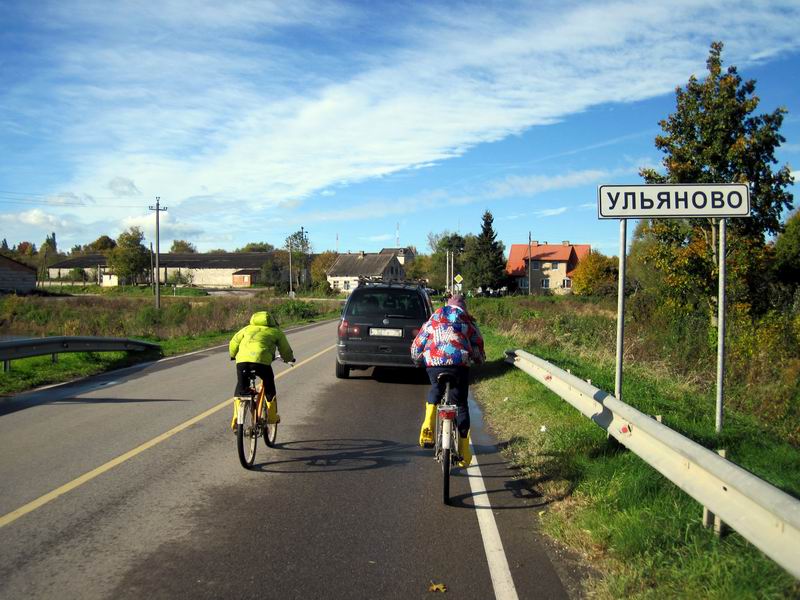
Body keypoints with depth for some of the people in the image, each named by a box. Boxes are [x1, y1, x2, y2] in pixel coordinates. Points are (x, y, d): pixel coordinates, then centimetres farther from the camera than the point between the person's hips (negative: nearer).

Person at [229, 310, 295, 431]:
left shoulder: (248, 328, 32)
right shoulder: (276, 332, 24)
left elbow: (233, 343, 28)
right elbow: (286, 351, 28)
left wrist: (233, 355, 47)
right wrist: (289, 359, 50)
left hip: (242, 359, 2)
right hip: (261, 360, -2)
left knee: (241, 388, 20)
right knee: (269, 388, 21)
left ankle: (235, 421, 14)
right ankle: (272, 417, 30)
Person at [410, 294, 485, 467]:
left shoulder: (434, 318, 21)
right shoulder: (467, 319, 17)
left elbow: (417, 343, 24)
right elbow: (478, 344, 18)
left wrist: (416, 358, 43)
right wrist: (479, 360, 38)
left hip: (434, 363, 1)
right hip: (459, 363, -1)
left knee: (435, 391, 31)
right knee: (461, 405, 11)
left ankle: (428, 426, 8)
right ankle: (463, 451, 11)